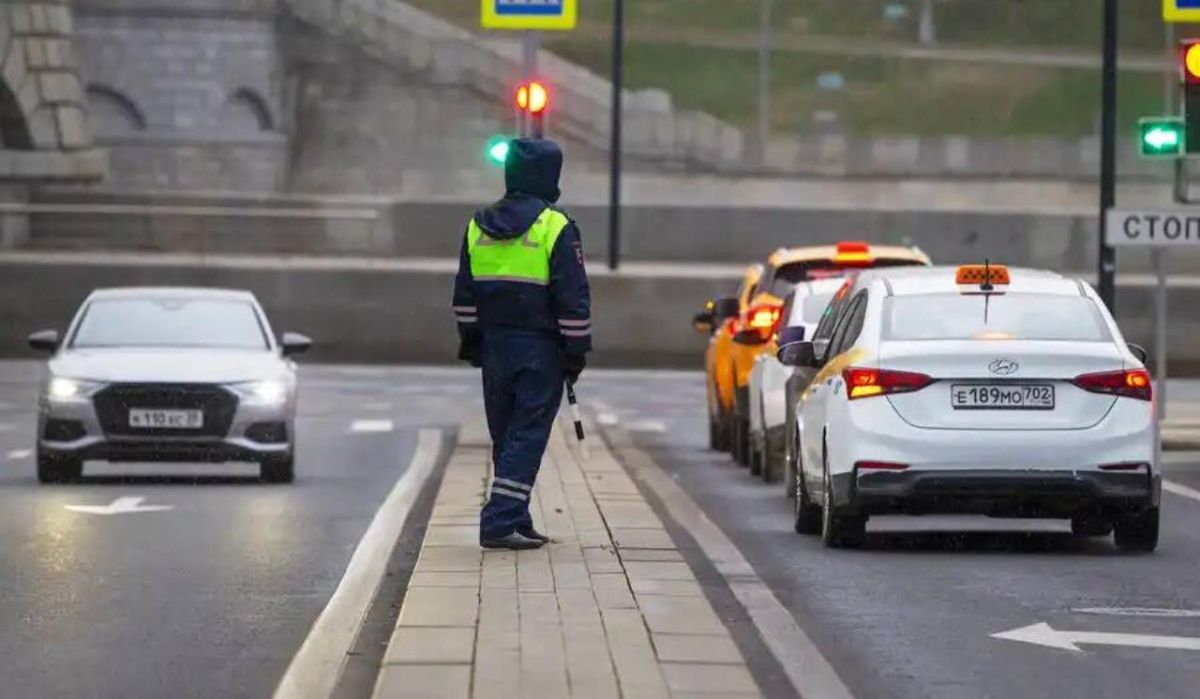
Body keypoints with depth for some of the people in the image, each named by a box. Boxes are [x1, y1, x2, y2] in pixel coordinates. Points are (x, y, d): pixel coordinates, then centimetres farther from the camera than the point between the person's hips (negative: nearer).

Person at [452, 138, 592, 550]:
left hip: (494, 346, 6)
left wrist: (470, 339, 23)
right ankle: (501, 522, -14)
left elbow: (465, 292, 15)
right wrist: (576, 348, -3)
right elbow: (573, 297, -10)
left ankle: (514, 521, 18)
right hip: (541, 347, -6)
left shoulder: (478, 226, 9)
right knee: (528, 435, -6)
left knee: (505, 435, 13)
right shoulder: (555, 228, -10)